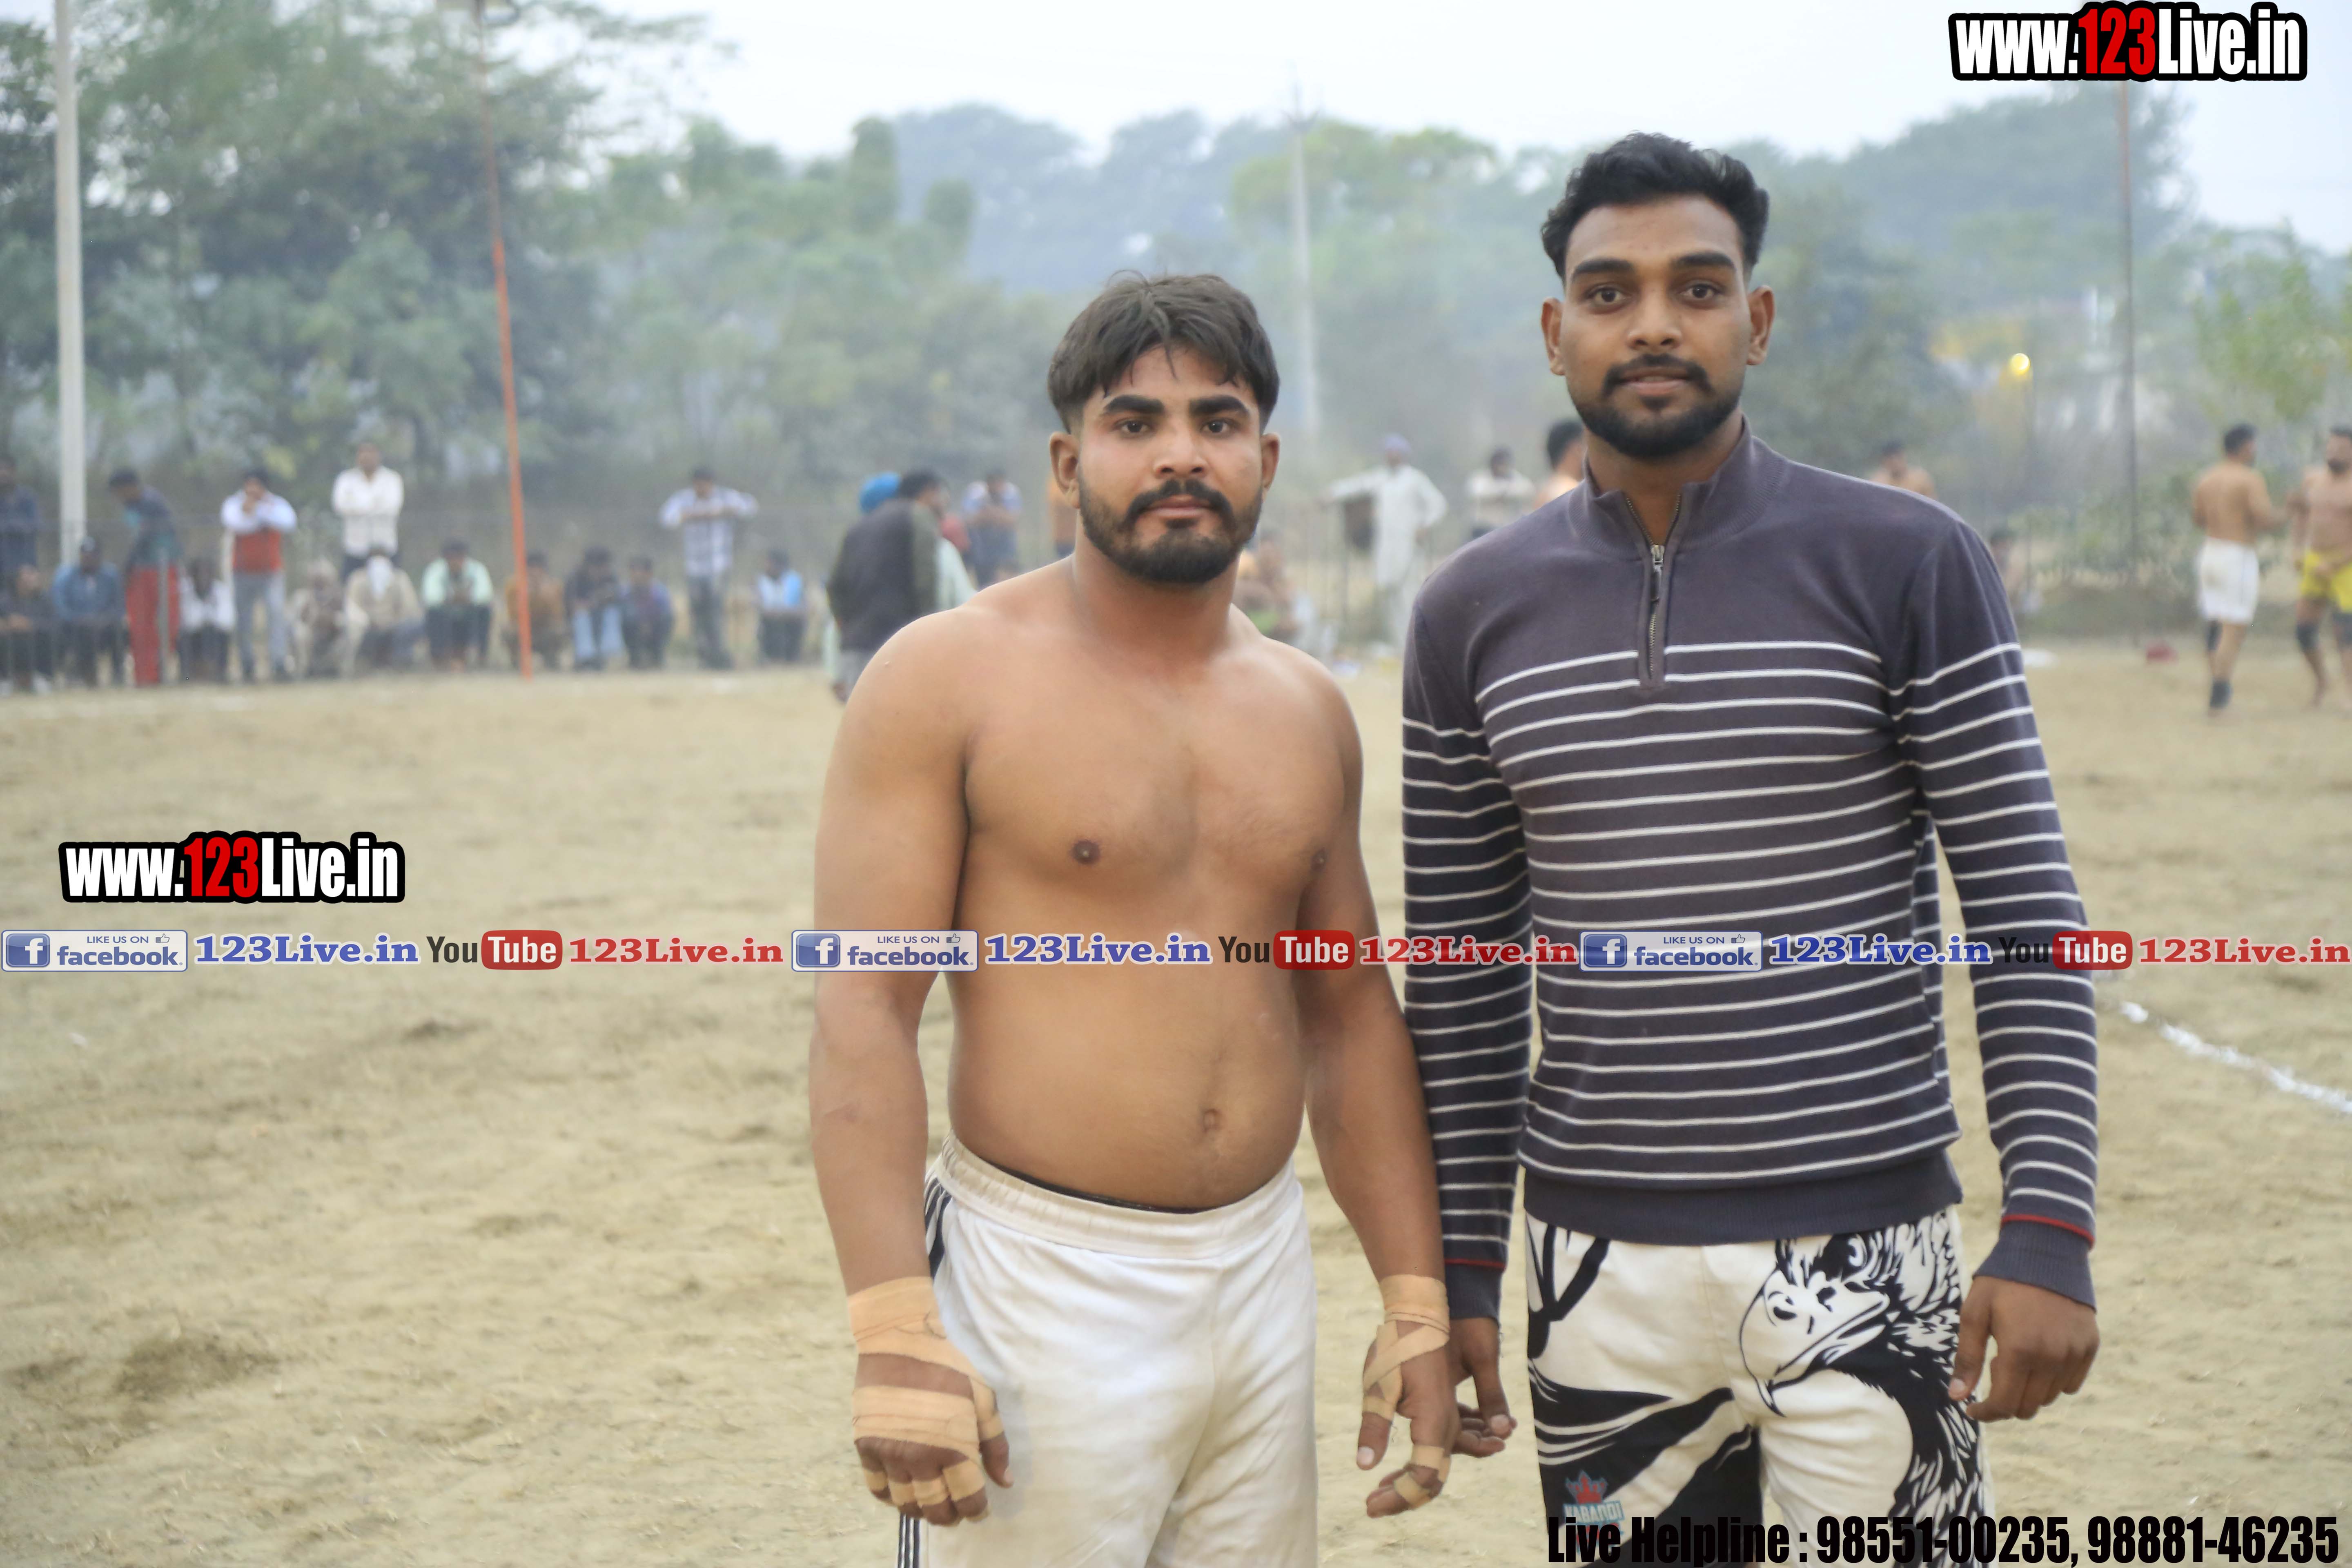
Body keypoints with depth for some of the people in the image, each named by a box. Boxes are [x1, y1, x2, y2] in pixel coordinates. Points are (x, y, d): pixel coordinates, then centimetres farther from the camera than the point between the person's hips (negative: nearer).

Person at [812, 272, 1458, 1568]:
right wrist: (894, 1340, -19)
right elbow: (863, 1018, -11)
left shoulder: (1306, 711, 11)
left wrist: (1416, 1300, 13)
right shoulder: (950, 679, -6)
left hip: (1263, 1270, 5)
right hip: (1042, 1293, -5)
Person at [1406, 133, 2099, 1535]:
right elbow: (1462, 973, 12)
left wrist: (2049, 1231, -12)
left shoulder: (1905, 563, -2)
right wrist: (1458, 1264, 8)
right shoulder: (1478, 610, 7)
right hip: (1602, 1273, 3)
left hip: (1862, 1257, -3)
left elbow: (2027, 916, -4)